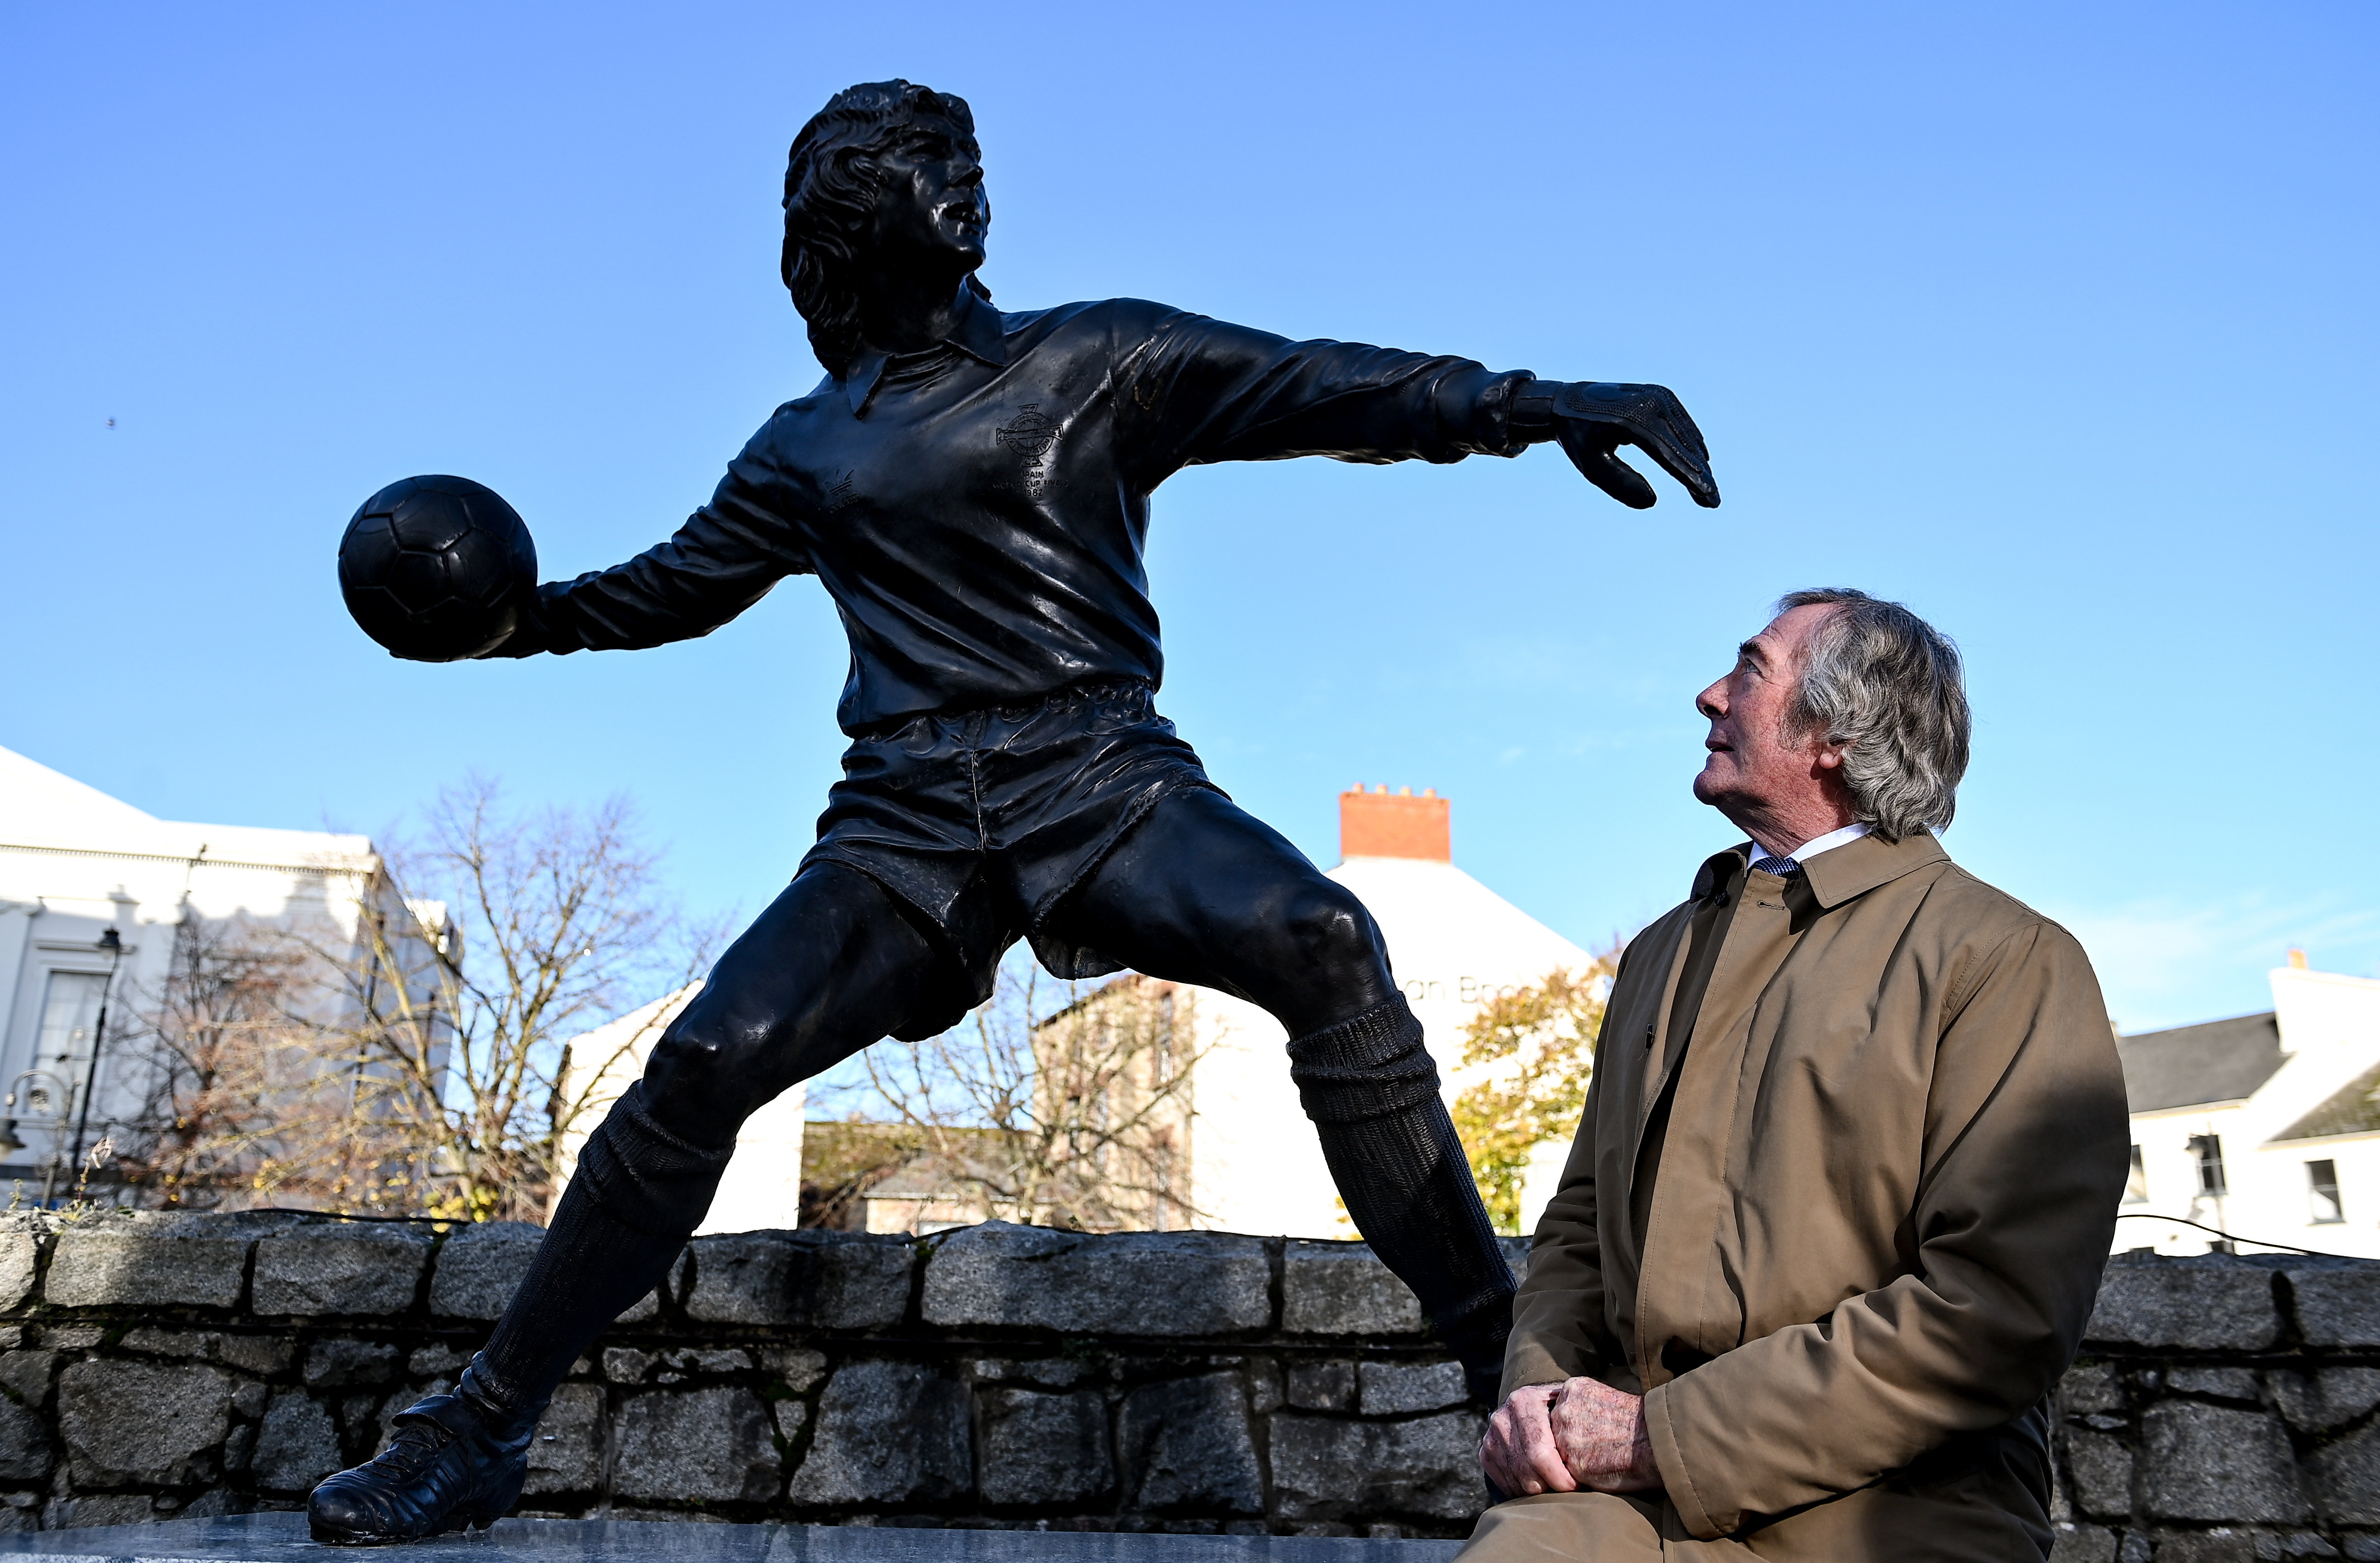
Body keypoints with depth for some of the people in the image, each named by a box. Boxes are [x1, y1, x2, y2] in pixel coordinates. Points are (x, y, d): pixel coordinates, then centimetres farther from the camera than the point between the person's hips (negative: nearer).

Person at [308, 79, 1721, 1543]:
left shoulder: (1093, 361, 11)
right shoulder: (807, 449, 21)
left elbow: (1316, 386, 0)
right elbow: (681, 581, 35)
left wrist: (1522, 404, -13)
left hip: (1105, 783, -2)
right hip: (909, 821, 3)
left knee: (1322, 943, -30)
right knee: (706, 1064, -13)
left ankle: (1505, 1359, -21)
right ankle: (482, 1430, 4)